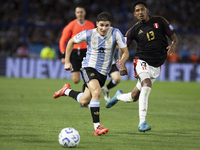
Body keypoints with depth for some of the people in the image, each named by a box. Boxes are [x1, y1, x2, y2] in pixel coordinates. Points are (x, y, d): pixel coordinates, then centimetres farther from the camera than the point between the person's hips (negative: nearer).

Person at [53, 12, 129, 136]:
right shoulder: (88, 34, -11)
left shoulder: (115, 33, -12)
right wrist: (67, 61, 4)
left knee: (84, 102, 10)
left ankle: (67, 91, 41)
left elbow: (126, 52, -8)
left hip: (103, 72, 3)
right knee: (97, 92, -30)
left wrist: (122, 61, -28)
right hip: (89, 68, -3)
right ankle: (97, 127, -26)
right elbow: (71, 42, 6)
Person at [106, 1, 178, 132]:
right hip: (142, 61, -3)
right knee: (146, 85, -31)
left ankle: (119, 96, 42)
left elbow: (174, 37, 5)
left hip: (156, 66, 3)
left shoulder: (159, 21, 2)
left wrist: (173, 45, -18)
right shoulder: (134, 30, 0)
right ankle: (142, 122, -31)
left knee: (134, 97, 6)